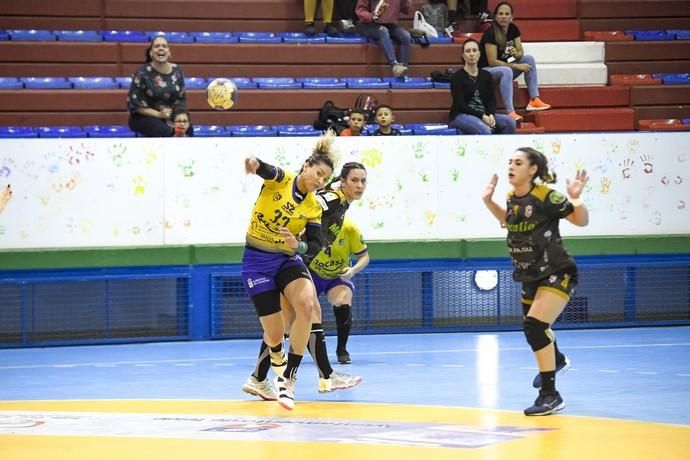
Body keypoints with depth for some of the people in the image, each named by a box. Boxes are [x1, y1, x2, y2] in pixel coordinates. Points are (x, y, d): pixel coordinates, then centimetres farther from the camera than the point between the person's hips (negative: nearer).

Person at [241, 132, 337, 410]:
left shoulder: (313, 207, 2)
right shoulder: (279, 181, -9)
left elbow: (315, 247, 0)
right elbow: (266, 171, -33)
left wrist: (298, 245, -23)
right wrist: (255, 164, -57)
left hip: (288, 259, 3)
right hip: (257, 261, -3)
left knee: (306, 304, -27)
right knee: (275, 334, -7)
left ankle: (287, 380, -19)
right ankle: (260, 379, 28)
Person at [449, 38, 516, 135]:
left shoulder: (486, 75, 11)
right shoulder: (457, 77, -5)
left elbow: (491, 100, 7)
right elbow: (460, 104, -13)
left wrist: (491, 115, -15)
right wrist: (482, 116, -22)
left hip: (484, 115, 6)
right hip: (460, 116, -6)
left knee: (509, 122, -21)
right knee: (484, 130, -36)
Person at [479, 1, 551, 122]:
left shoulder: (513, 29, -2)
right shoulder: (490, 33, -23)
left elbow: (521, 52, 1)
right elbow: (492, 61, -25)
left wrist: (516, 54, -24)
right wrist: (516, 66, -24)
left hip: (505, 66, 8)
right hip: (486, 70, -8)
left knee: (529, 59, -9)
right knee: (506, 71, -36)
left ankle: (534, 100, -14)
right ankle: (510, 112, -43)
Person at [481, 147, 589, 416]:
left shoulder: (545, 197, -20)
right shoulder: (512, 198, 0)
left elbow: (581, 221, -12)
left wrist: (575, 198, -30)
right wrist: (488, 201, 12)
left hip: (556, 273, -8)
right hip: (531, 276, 8)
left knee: (534, 326, -23)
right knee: (535, 328, 24)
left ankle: (550, 395, -16)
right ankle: (553, 362, 58)